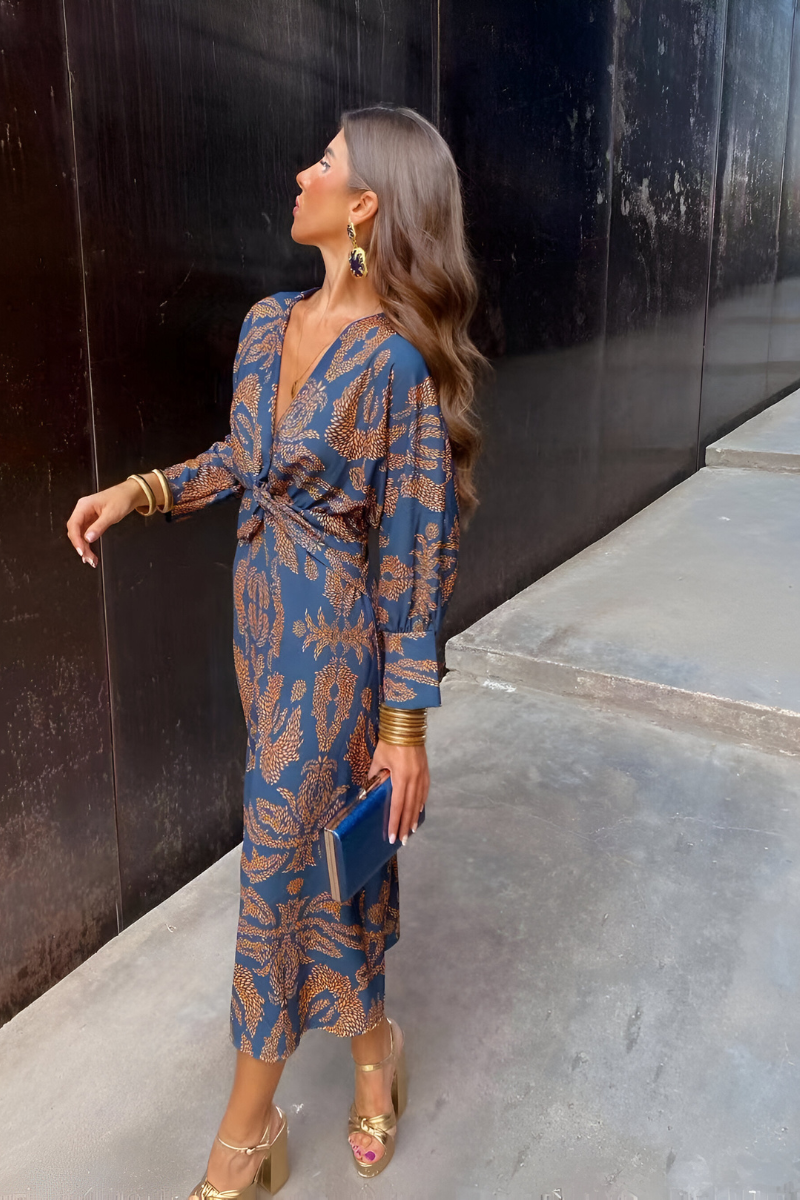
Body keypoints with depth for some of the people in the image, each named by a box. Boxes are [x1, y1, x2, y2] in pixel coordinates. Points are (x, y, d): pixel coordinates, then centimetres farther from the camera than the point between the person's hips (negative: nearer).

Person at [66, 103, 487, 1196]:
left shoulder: (399, 359, -20)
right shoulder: (268, 322, 3)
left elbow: (416, 553, -17)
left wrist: (407, 724, -14)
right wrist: (142, 489, 4)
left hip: (336, 627, -7)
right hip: (262, 611, 7)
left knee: (282, 859, 4)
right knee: (321, 838, 20)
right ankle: (372, 1038, 46)